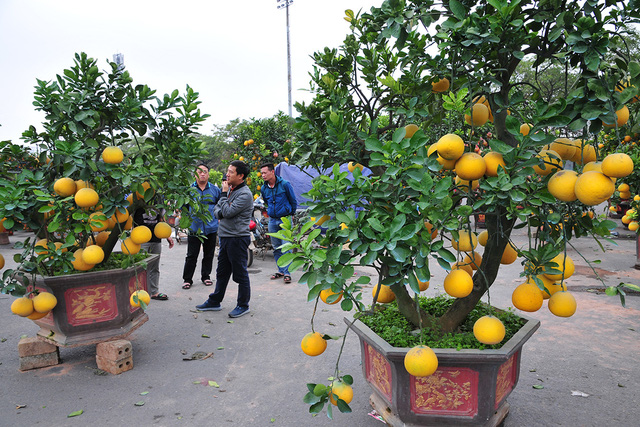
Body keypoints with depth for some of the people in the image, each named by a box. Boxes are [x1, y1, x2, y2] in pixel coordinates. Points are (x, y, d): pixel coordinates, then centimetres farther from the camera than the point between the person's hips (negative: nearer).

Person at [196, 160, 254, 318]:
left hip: (238, 238, -9)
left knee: (240, 274, 2)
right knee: (222, 272, 18)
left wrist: (224, 194, -11)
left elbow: (228, 212, -22)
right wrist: (220, 214, -5)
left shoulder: (245, 194, -15)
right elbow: (217, 209, 18)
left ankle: (243, 305, 15)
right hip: (225, 237, 9)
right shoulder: (230, 189, 13)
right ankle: (214, 302, 30)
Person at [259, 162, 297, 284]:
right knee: (276, 248, 10)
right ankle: (281, 270, 22)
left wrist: (291, 214, 11)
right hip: (272, 220, 5)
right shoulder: (263, 189, 6)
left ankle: (287, 272, -4)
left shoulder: (284, 184, -8)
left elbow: (293, 200, 3)